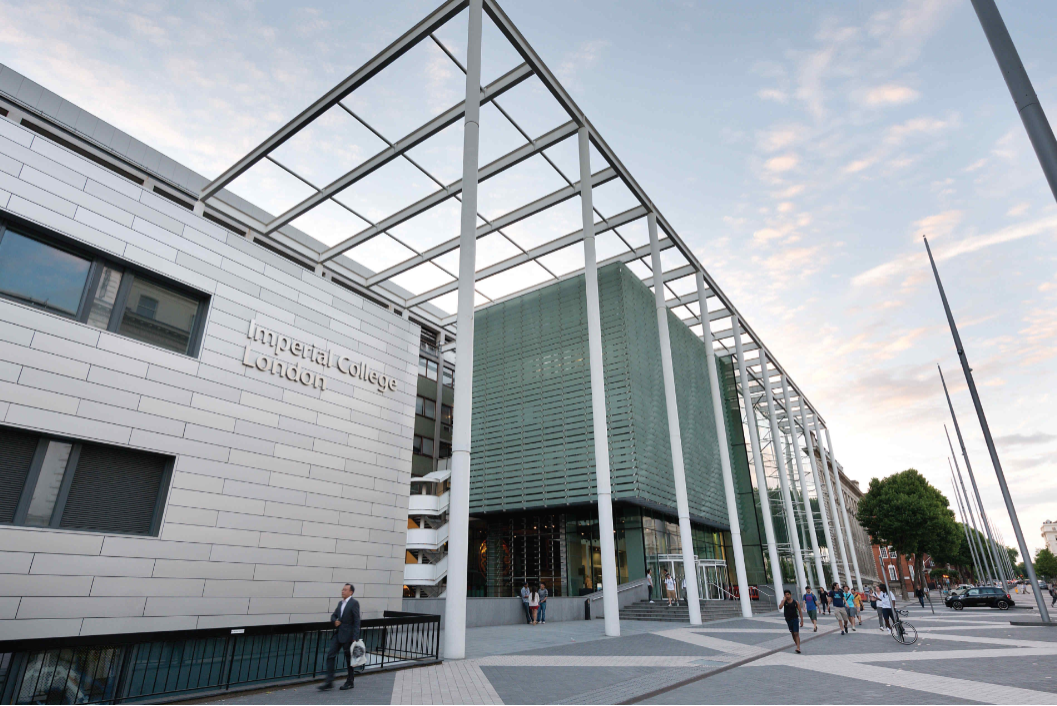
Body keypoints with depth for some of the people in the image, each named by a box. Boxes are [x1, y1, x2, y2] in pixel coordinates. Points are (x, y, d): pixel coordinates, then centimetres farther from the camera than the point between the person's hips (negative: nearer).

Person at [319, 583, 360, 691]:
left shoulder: (354, 603, -10)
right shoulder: (340, 603, 12)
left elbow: (357, 621, -13)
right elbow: (333, 615, 21)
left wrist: (355, 638, -18)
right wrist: (335, 621, -4)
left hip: (348, 635, -7)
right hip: (338, 634, 7)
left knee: (349, 658, 5)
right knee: (330, 655, -1)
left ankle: (350, 682, 20)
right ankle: (329, 682, 5)